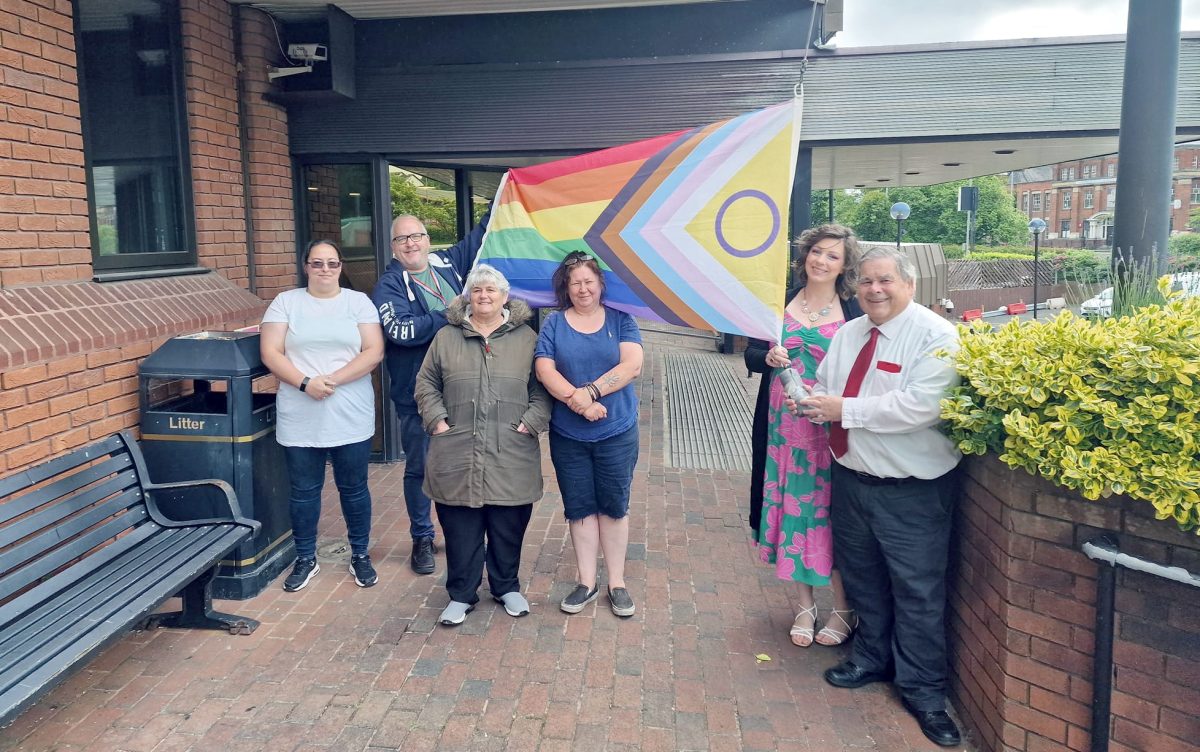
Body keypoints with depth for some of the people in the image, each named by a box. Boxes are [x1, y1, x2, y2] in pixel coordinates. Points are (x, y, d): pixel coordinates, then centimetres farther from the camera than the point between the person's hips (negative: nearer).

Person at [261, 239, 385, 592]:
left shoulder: (359, 302, 4)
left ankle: (360, 555, 26)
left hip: (350, 417, 0)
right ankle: (305, 559, 27)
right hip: (299, 418, 1)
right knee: (303, 490, 10)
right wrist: (306, 383, -16)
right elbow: (270, 353, -2)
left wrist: (334, 380, -16)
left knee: (354, 488, 9)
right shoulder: (285, 302, 5)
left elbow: (374, 351, -6)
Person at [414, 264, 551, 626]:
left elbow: (542, 388, 5)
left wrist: (530, 422, -6)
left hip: (511, 457, 0)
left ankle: (507, 587, 29)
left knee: (508, 527, 9)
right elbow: (426, 383, 11)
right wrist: (437, 420, 0)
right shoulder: (446, 337, 9)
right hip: (457, 455, 1)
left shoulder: (526, 338, 6)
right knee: (460, 528, 6)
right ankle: (461, 595, 22)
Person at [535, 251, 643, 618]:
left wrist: (589, 391, -20)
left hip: (616, 433, -1)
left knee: (614, 506, 9)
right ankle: (587, 581, 24)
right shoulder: (554, 323, 3)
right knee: (580, 508, 10)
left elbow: (632, 365, -12)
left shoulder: (620, 320, 1)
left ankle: (617, 582, 22)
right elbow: (545, 370, -9)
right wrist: (578, 401, -21)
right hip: (567, 435, 1)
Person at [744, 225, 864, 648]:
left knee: (830, 512, 3)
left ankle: (842, 609, 21)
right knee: (792, 506, 8)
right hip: (784, 425, 3)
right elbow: (751, 355, 9)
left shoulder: (855, 311, -1)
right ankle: (805, 607, 24)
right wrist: (769, 357, -12)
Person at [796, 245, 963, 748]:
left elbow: (920, 406, -26)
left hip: (911, 491, -7)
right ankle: (872, 659, 42)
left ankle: (923, 692, 22)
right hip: (851, 477, 7)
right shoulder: (848, 333, 8)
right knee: (861, 579, 21)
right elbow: (825, 387, 14)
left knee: (917, 591, 4)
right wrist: (817, 401, -11)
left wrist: (846, 410, -23)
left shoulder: (935, 337, -14)